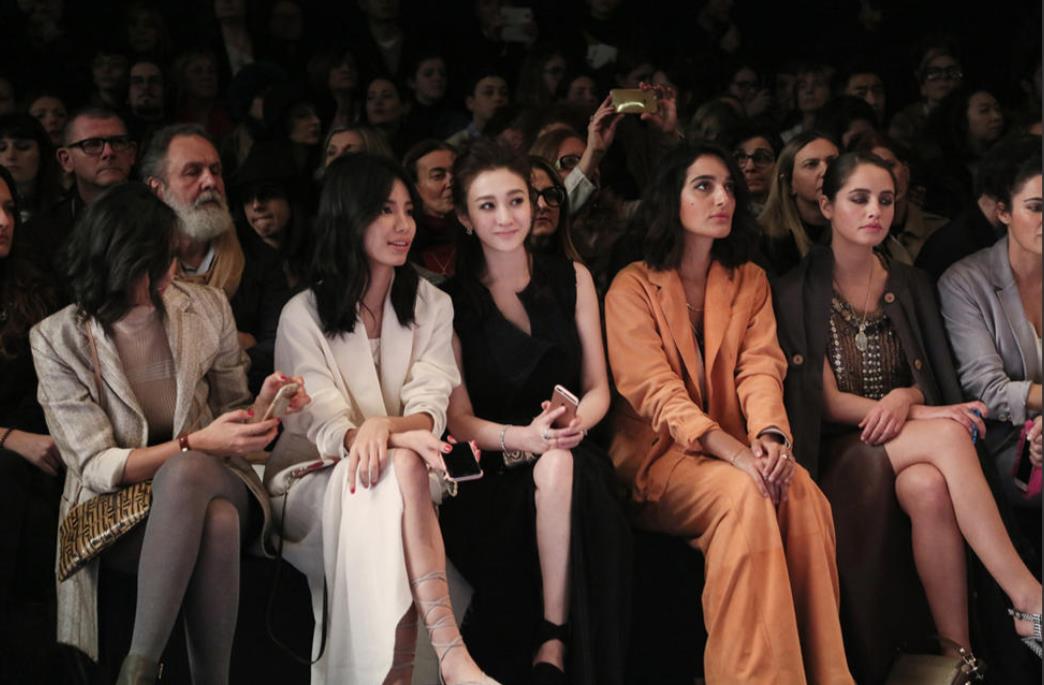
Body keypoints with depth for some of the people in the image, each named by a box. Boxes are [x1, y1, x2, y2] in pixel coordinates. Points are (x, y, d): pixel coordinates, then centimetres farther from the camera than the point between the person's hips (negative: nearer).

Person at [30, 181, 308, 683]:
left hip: (209, 480, 3)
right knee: (214, 523, -37)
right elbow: (97, 467, -9)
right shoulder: (57, 339, -4)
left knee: (187, 472, -37)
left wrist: (261, 407, -11)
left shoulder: (208, 309, 4)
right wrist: (195, 444, -23)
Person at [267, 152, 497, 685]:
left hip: (403, 481, 2)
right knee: (398, 466, -34)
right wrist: (380, 439, -33)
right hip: (314, 485, -2)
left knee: (399, 462, -35)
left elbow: (430, 410, -5)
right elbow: (324, 426, -11)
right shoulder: (304, 315, 1)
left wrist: (383, 427, -30)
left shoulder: (431, 306, 9)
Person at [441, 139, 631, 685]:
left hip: (569, 452, 2)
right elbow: (459, 419, 0)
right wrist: (521, 438, -21)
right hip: (489, 473, -2)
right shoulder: (448, 301, 3)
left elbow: (597, 388, 10)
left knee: (559, 468, -35)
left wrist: (574, 423, -14)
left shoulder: (572, 279, 11)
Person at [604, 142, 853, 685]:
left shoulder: (750, 282, 14)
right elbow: (656, 392, -13)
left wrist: (769, 433, -25)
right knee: (744, 494, -34)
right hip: (658, 456, -4)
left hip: (734, 449, 4)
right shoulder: (633, 287, -1)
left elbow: (761, 367, -1)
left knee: (800, 490, -29)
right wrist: (732, 451, -29)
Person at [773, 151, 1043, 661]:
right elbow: (826, 401, -6)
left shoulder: (909, 287, 12)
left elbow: (927, 381, 12)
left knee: (929, 487, -36)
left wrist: (904, 398, -14)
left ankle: (957, 649, -32)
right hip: (837, 448, -3)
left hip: (905, 446, 3)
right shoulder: (798, 293, -1)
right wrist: (924, 414, -18)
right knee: (948, 436, -33)